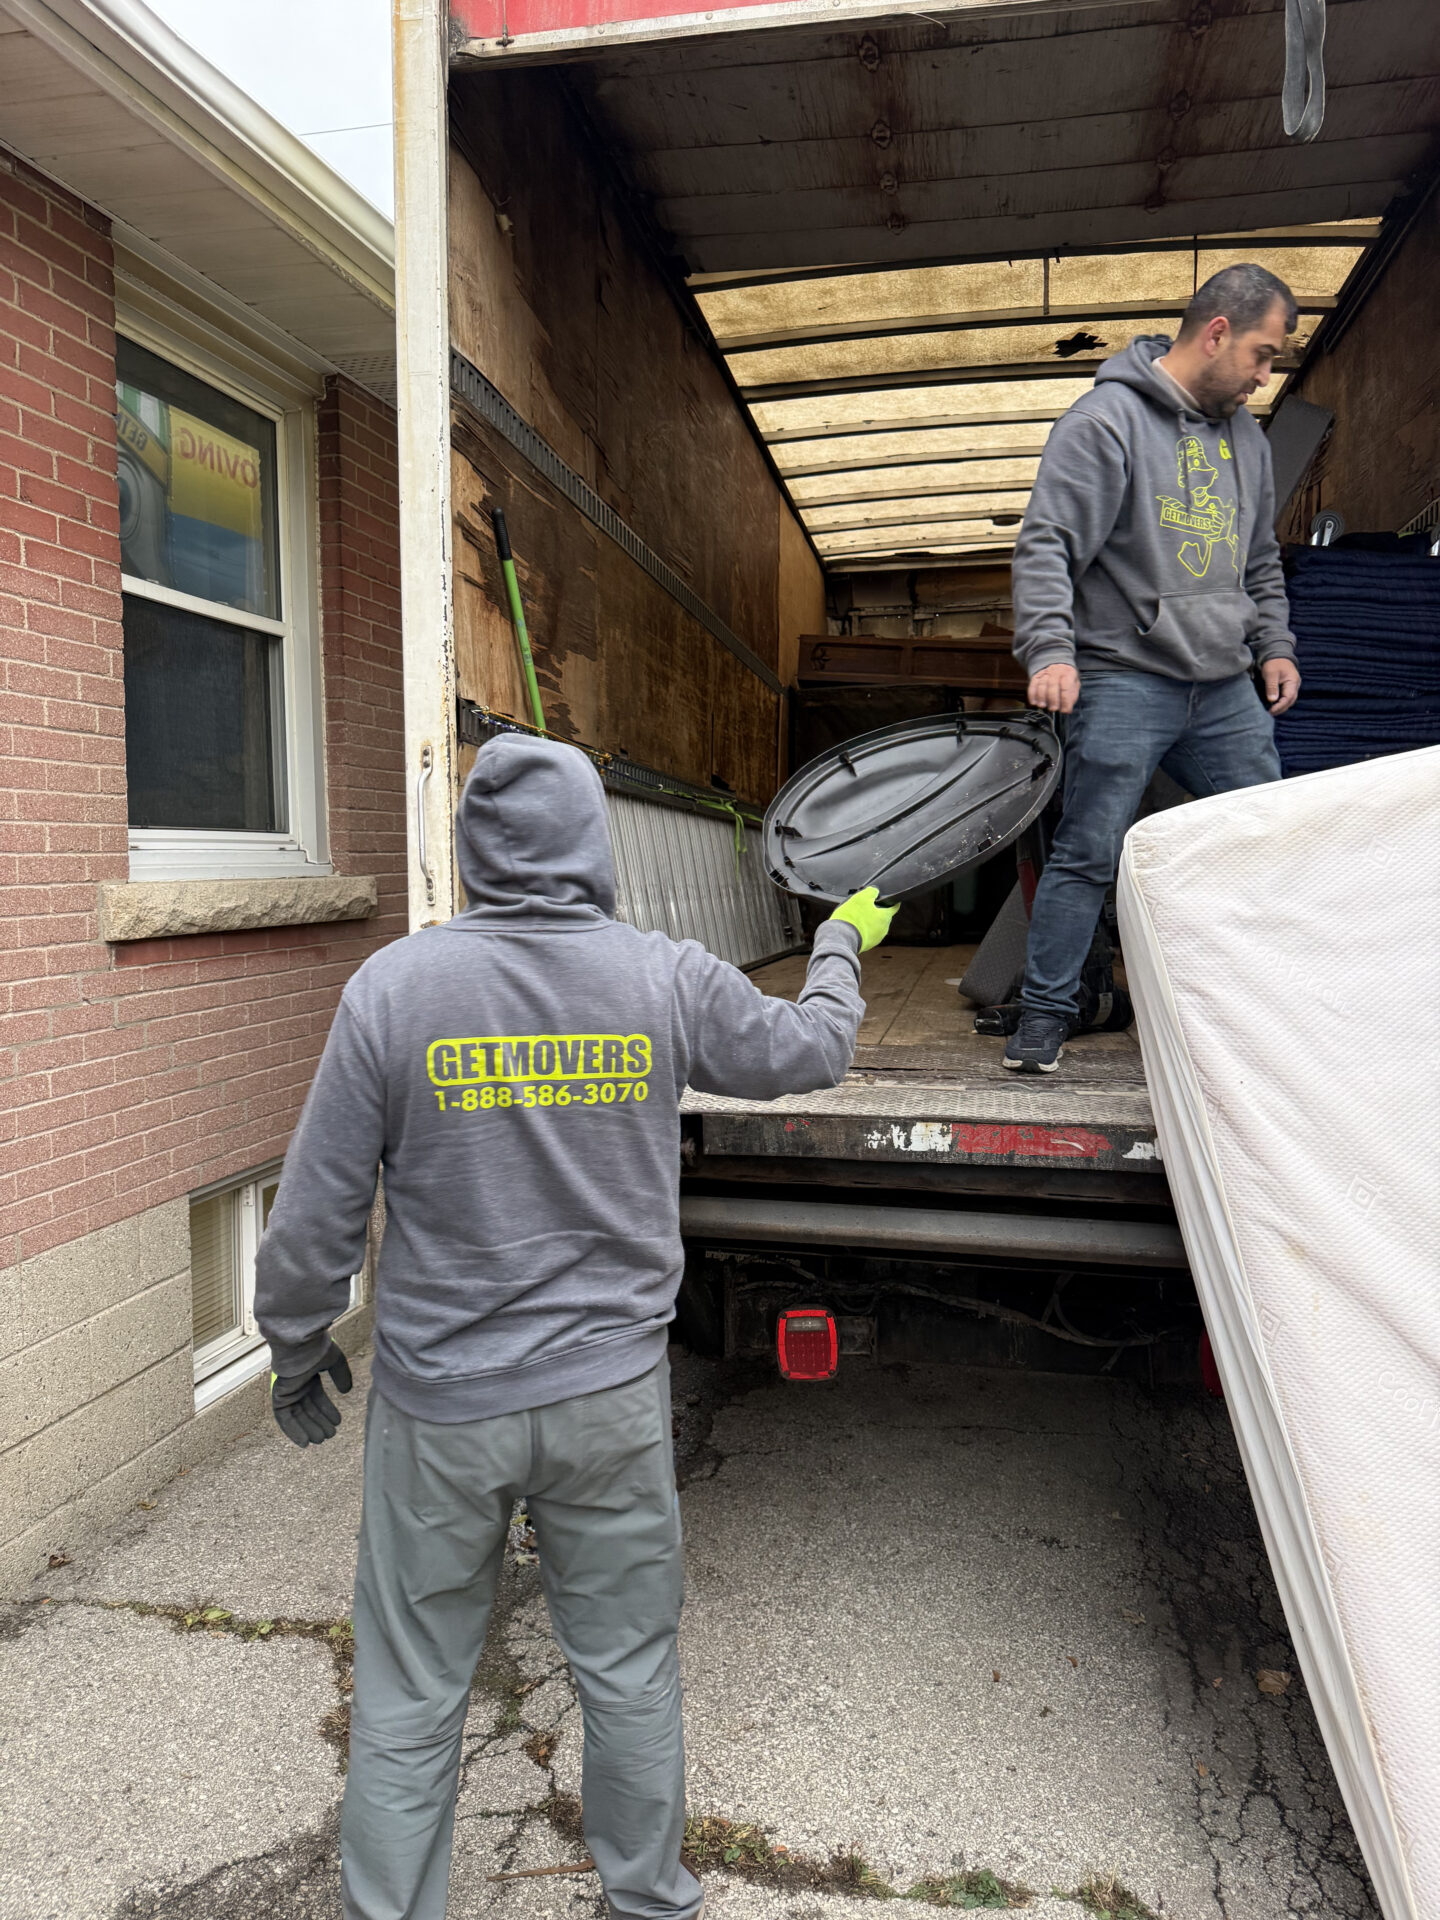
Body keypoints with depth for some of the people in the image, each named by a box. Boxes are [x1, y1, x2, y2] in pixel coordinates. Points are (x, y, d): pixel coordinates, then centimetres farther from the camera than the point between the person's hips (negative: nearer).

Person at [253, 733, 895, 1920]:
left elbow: (316, 1219, -7)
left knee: (408, 1702, 17)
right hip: (612, 1394, 1)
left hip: (439, 1406, -1)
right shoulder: (669, 982, -9)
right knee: (631, 1675, 21)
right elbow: (812, 1050, 9)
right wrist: (844, 943, 29)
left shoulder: (393, 987, -12)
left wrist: (298, 1352, 10)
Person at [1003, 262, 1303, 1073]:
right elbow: (1048, 544, -13)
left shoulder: (1246, 435, 19)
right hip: (1125, 679, -7)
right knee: (1089, 855, -5)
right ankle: (1046, 1015, 7)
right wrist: (1051, 649, -24)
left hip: (1227, 688, 7)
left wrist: (1275, 644, 16)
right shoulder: (1110, 418, -4)